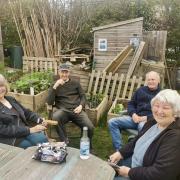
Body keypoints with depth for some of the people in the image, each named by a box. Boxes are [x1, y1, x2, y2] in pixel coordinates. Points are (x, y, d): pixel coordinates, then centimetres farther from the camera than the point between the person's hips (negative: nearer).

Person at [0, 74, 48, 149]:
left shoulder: (10, 99, 13)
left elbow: (26, 112, 16)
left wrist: (39, 120, -4)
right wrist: (30, 130, -21)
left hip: (24, 131, 6)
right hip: (10, 139, -6)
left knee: (43, 139, -19)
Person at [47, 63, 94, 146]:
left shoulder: (75, 83, 17)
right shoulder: (55, 85, 13)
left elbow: (83, 96, 16)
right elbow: (49, 102, 1)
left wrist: (81, 106, -6)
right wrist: (55, 87, -10)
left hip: (76, 110, 1)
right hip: (63, 110, -1)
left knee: (90, 127, -23)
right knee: (55, 117, -37)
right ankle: (65, 142, -16)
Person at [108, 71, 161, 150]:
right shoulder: (141, 90, 18)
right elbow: (131, 104, 19)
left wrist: (146, 118, -15)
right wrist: (133, 114, -1)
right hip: (136, 117, 5)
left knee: (143, 127, -43)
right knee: (112, 122, -11)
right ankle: (119, 149, -13)